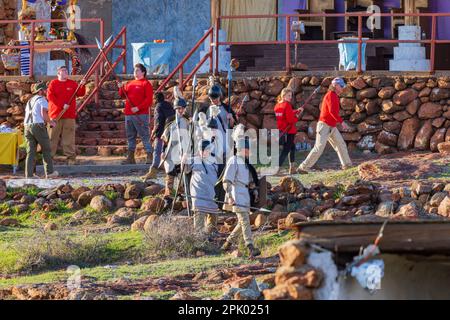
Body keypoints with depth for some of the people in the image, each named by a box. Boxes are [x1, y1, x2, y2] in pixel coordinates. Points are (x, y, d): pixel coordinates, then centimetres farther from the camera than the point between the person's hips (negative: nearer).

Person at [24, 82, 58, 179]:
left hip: (27, 127, 7)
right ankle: (49, 172, 12)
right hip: (38, 126, -7)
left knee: (30, 152, 4)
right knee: (46, 149, 7)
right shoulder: (42, 100, -1)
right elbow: (44, 114, -14)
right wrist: (50, 122, 4)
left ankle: (29, 175, -4)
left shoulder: (30, 101, 24)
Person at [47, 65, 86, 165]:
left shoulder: (72, 83, 11)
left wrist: (82, 86, -18)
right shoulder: (53, 83, 4)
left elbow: (80, 94, 3)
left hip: (69, 115, 1)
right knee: (53, 137, 1)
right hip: (55, 114, -1)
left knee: (69, 137, 1)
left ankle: (71, 157, 1)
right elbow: (50, 96, -7)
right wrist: (62, 105, -15)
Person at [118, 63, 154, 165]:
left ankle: (149, 156, -10)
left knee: (144, 135, -9)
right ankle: (130, 157, 14)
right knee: (130, 136, 10)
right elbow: (123, 95, 19)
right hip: (129, 114, 8)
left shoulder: (146, 84, -3)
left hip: (140, 115, -7)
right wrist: (121, 88, -1)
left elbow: (149, 100, -11)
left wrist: (138, 108, -19)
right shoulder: (130, 84, 19)